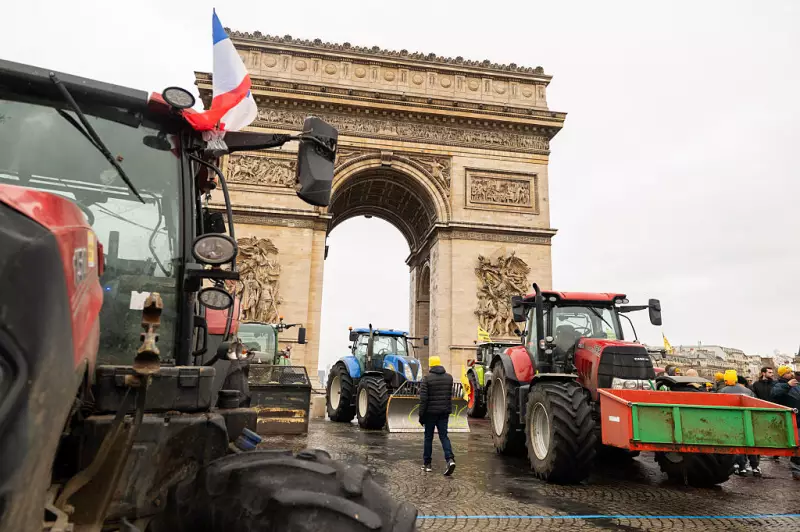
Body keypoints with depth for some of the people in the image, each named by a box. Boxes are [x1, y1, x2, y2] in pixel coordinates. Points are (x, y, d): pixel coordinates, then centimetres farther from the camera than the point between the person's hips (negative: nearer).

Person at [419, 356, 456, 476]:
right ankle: (450, 459, -12)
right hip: (444, 412, 3)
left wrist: (421, 415, -7)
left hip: (430, 412, -3)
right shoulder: (449, 377, 4)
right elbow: (450, 396, 10)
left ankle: (427, 463, 15)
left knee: (428, 437, 9)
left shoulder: (427, 378, -11)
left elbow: (423, 398, -12)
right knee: (444, 436, 7)